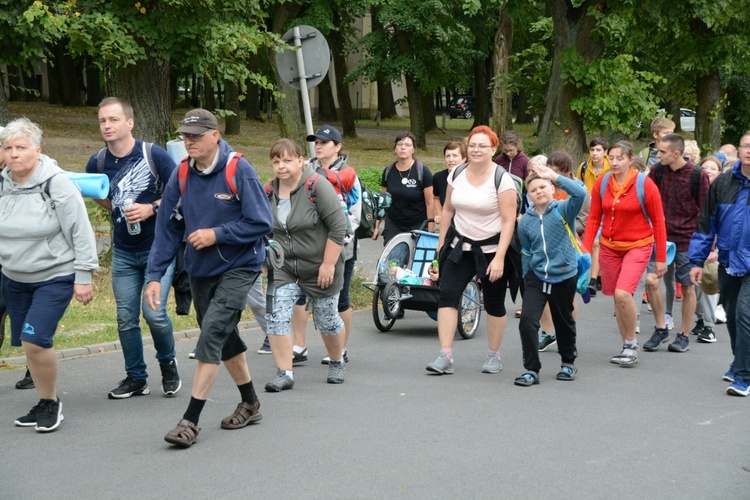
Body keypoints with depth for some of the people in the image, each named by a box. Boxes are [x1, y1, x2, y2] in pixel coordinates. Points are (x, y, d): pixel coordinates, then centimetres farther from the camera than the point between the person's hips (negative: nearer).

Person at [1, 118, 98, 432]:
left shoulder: (56, 184, -17)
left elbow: (82, 233, -14)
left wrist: (83, 277, -14)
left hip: (55, 278, -6)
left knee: (35, 339, -19)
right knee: (26, 343, 10)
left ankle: (51, 402, 2)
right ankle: (45, 404, 28)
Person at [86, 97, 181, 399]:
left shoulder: (154, 155, -13)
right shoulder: (97, 163, 0)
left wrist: (151, 209, -19)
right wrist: (94, 193, -1)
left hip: (158, 248, -4)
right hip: (123, 253, 4)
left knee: (154, 312, -13)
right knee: (126, 318, 5)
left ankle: (168, 364, 14)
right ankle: (136, 377, 20)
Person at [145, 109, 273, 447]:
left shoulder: (238, 170, -16)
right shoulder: (182, 175, -1)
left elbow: (261, 223, -15)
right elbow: (167, 229, 0)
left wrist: (217, 234, -20)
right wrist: (155, 276, -5)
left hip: (238, 268, -6)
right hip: (199, 270, 6)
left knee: (212, 333, -16)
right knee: (224, 337, 16)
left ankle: (191, 420, -13)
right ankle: (250, 404, 35)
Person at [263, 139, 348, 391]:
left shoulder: (317, 186, -18)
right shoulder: (269, 191, 0)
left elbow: (338, 227, -19)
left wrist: (328, 264, -19)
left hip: (320, 268, -4)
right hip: (284, 269, 4)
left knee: (326, 318, 10)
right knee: (276, 317, -10)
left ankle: (337, 363, 35)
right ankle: (285, 374, -3)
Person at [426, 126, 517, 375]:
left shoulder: (502, 179, -12)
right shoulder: (456, 174, 3)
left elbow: (508, 221, -15)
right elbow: (448, 209, 14)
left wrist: (499, 257, -21)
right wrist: (441, 242, 12)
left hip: (491, 249, -4)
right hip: (460, 246, 4)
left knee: (494, 304, 7)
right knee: (447, 296, -9)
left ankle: (494, 356, 24)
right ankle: (445, 357, -9)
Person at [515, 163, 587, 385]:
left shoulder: (564, 210, -9)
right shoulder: (525, 221, 1)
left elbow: (580, 193, -30)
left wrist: (554, 176, -28)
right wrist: (526, 276, 17)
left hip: (564, 277, -2)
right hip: (536, 277, 2)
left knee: (564, 323, 14)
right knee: (527, 321, -13)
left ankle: (568, 363, 38)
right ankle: (532, 370, -2)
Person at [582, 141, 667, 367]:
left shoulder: (645, 185, -11)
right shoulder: (601, 184, -1)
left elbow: (658, 222, -6)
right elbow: (594, 218, 4)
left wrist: (661, 258, -5)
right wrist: (585, 250, -4)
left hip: (637, 246, -4)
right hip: (609, 247, 4)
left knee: (623, 294, -20)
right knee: (617, 298, 8)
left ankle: (631, 344, 0)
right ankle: (627, 347, 23)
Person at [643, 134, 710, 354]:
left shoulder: (698, 175, -9)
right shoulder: (657, 171, 1)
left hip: (687, 240, -3)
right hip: (661, 237, 3)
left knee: (687, 287, 6)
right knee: (651, 280, -9)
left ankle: (684, 336, 19)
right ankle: (661, 329, 8)